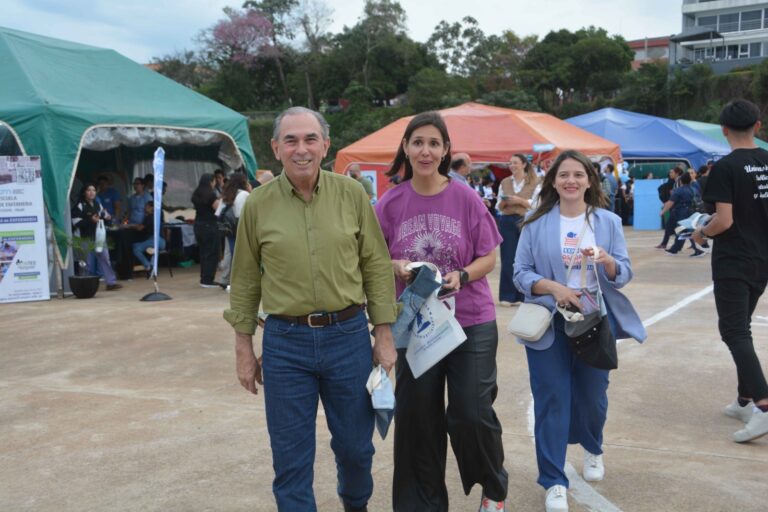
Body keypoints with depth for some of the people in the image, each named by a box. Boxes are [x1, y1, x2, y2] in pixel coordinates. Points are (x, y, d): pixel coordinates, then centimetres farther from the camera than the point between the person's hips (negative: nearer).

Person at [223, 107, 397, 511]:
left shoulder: (351, 194, -2)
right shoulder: (258, 204, -2)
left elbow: (377, 266, 1)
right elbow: (245, 281, 4)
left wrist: (384, 335, 0)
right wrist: (244, 348, 5)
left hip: (348, 335, 1)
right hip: (285, 342, -1)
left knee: (355, 444, 15)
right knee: (290, 458, 7)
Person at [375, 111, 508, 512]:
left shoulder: (465, 198, -6)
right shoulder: (390, 204, -2)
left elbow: (488, 258, -1)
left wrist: (461, 276, -20)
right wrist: (397, 267, -16)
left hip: (471, 320, -1)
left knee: (472, 414, -2)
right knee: (417, 415, 7)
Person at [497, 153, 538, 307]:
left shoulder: (534, 183, 3)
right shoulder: (504, 182, 12)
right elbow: (499, 207, 14)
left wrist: (520, 201, -14)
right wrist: (504, 202, -7)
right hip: (507, 222, 2)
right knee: (508, 259, -1)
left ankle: (522, 295, 10)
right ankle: (507, 296, 5)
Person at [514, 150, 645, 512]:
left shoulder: (608, 222, 2)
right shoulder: (536, 224, -2)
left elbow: (624, 274, 0)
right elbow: (520, 273, -5)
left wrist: (607, 262, -22)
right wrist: (553, 287, -22)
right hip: (549, 321, -1)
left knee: (592, 393, 13)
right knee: (552, 398, -2)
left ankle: (593, 449, 44)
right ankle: (553, 482, 7)